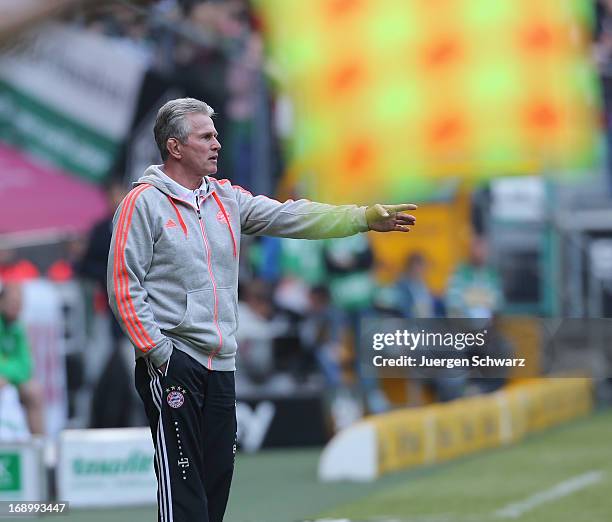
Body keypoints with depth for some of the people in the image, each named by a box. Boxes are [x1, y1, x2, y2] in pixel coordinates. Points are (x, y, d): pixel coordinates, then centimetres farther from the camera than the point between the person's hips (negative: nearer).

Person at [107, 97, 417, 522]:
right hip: (172, 361, -7)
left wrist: (364, 217, -3)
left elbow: (290, 217, 6)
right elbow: (124, 286, -9)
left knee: (218, 474, 9)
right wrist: (156, 350, -14)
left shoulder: (228, 199, 13)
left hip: (220, 363, 7)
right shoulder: (144, 203, -6)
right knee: (182, 479, -9)